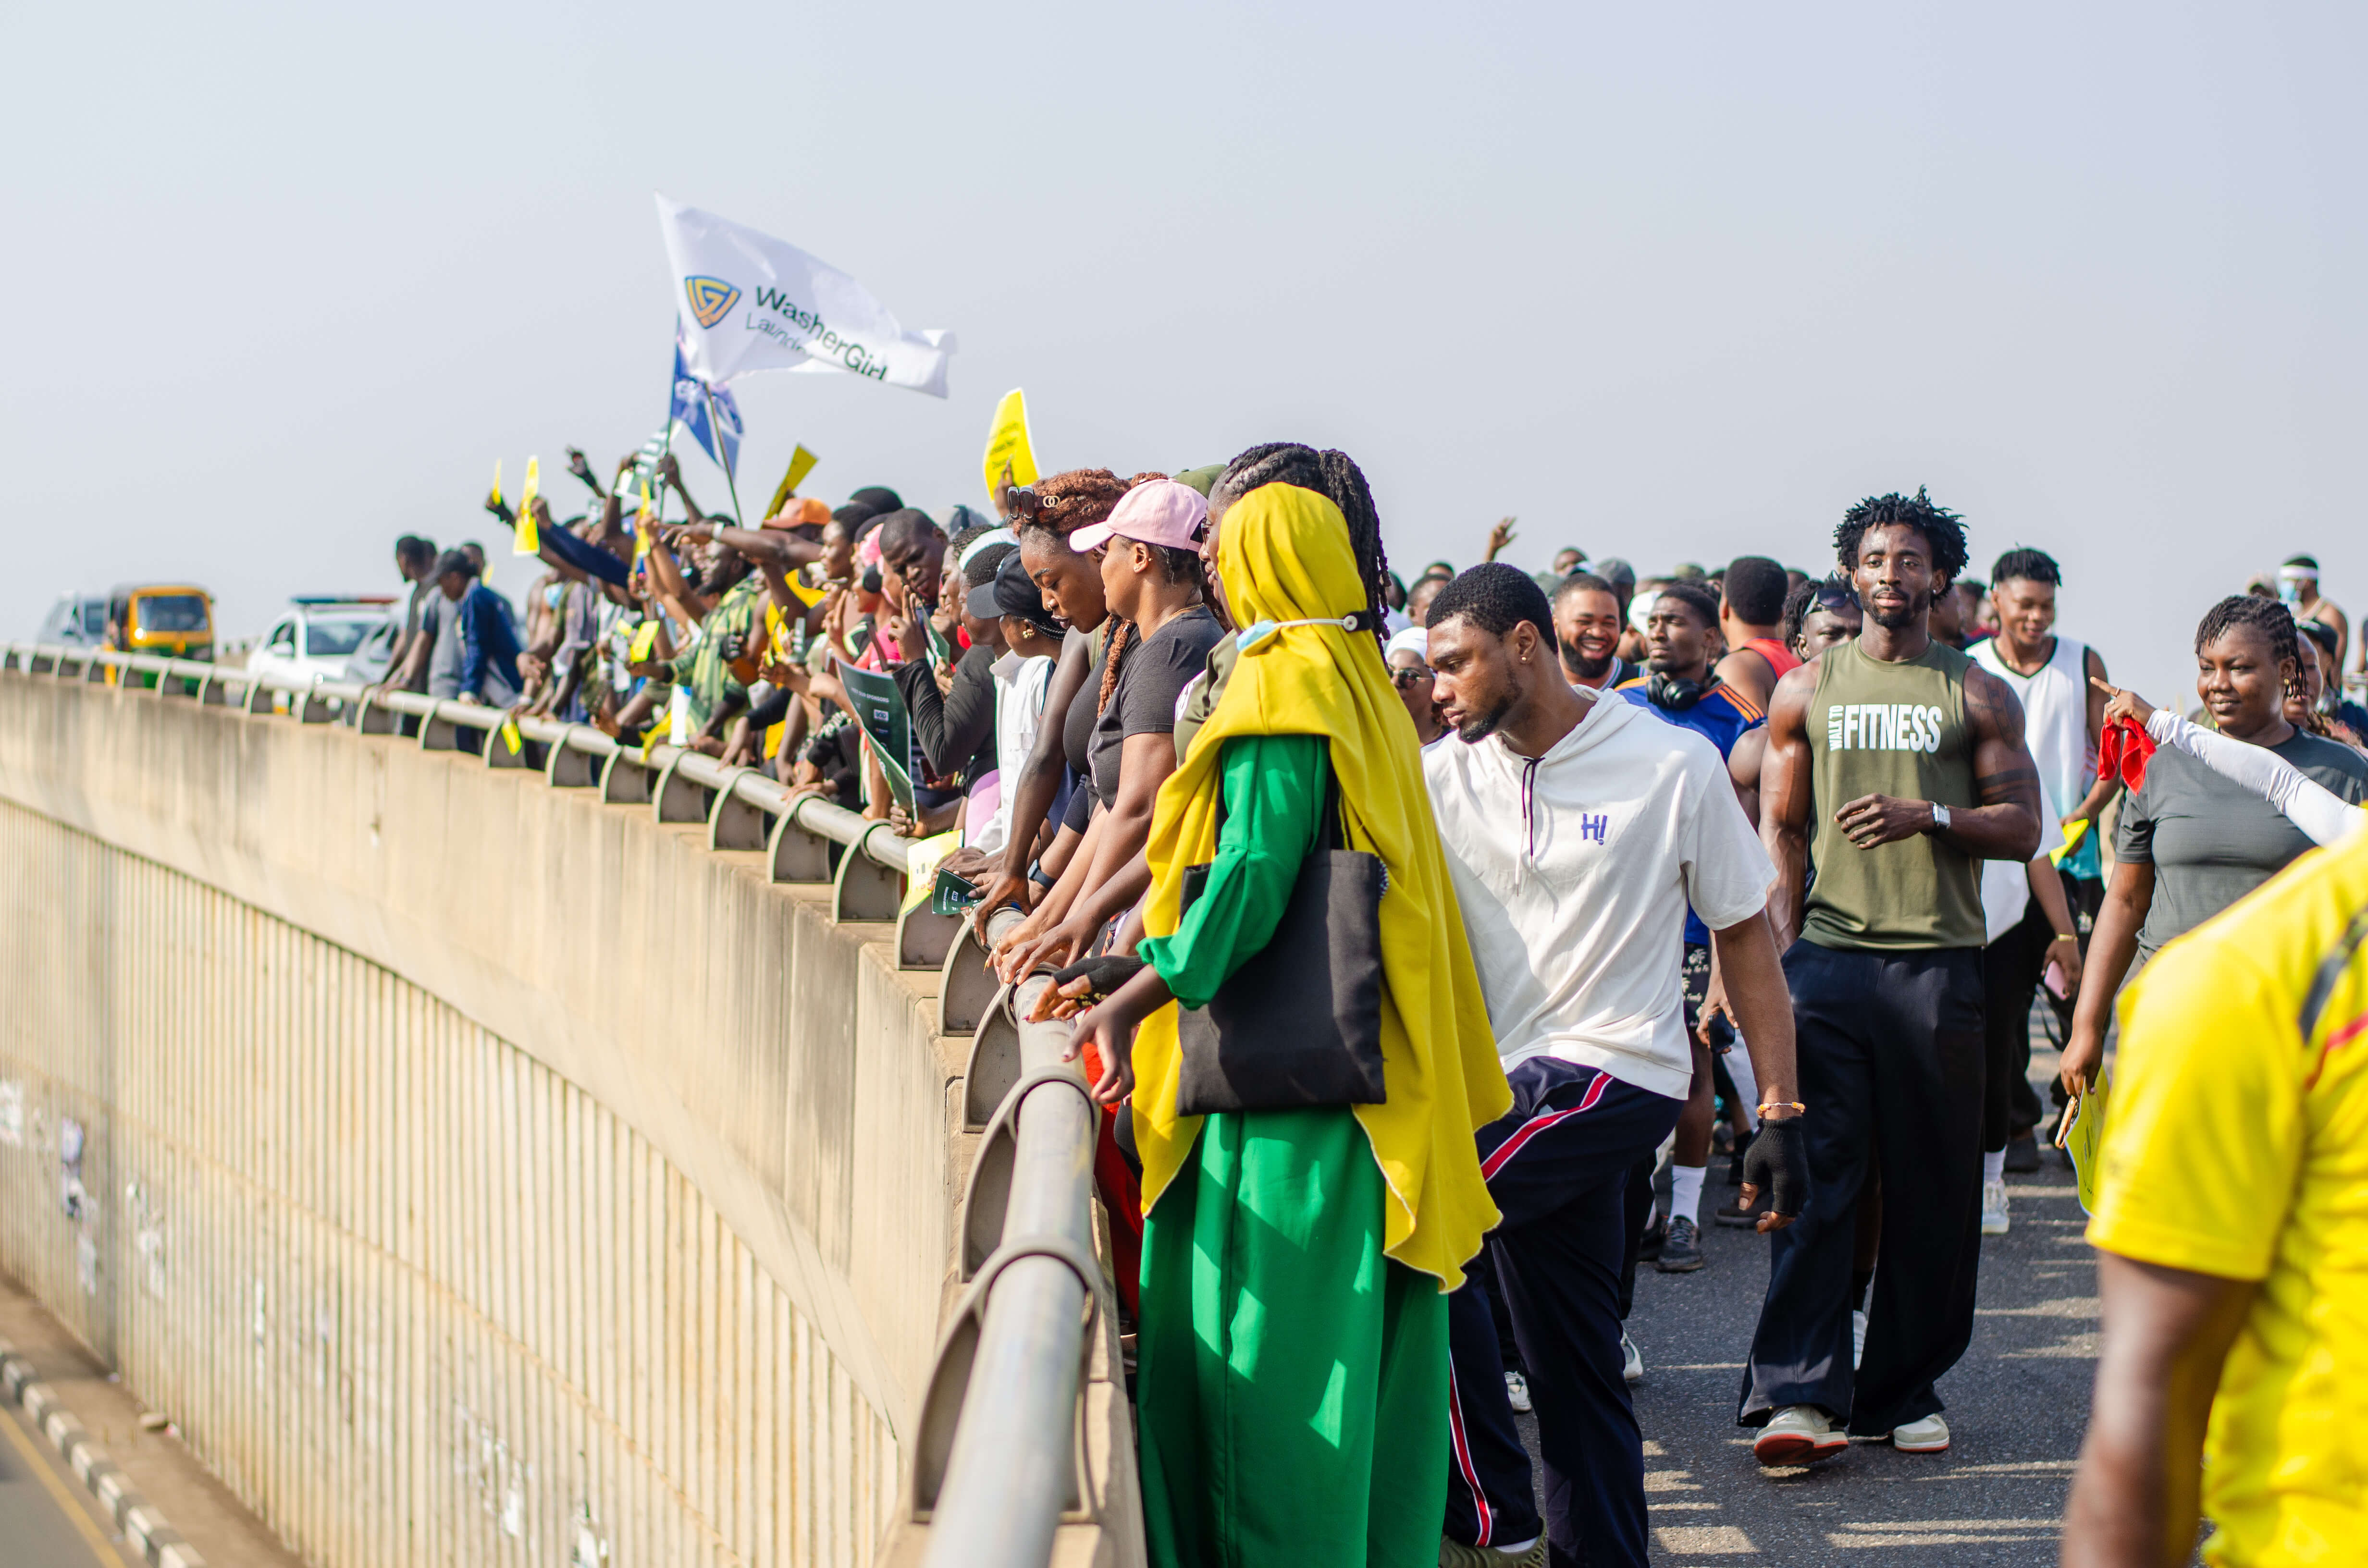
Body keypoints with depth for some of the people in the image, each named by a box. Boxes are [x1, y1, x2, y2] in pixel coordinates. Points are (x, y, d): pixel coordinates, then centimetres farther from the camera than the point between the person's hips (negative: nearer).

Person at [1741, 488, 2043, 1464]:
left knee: (1932, 1190, 3)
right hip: (1827, 954, 0)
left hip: (1939, 962, 0)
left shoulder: (1977, 695, 9)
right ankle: (1802, 1392, -10)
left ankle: (1905, 1390, 14)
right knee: (1817, 1178, -8)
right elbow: (1779, 828, 12)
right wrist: (1781, 949, 0)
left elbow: (2022, 829, 6)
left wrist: (1930, 815, -12)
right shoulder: (1806, 691, 12)